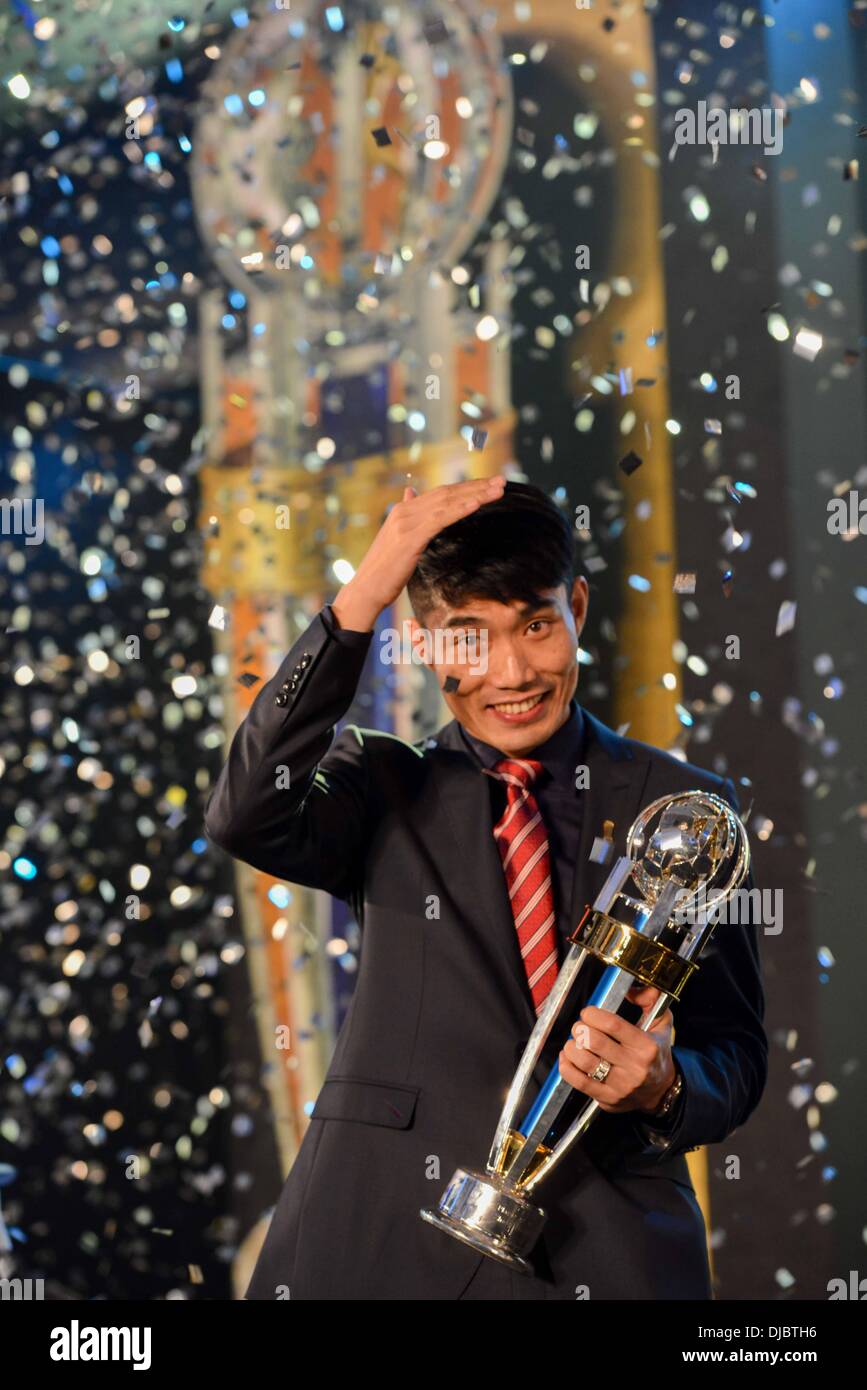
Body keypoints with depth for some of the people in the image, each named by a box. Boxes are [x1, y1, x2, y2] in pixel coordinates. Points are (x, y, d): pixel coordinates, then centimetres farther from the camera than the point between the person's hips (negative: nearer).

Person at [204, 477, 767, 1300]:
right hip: (386, 1246, 0)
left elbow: (734, 1056, 7)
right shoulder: (386, 785, 7)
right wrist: (359, 601, -17)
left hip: (606, 1253, 0)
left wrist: (663, 1087, -16)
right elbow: (247, 820, -15)